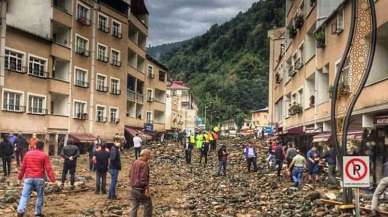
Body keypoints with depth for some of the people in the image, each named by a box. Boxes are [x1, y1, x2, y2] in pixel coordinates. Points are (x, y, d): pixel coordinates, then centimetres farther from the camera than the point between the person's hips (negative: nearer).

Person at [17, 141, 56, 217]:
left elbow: (23, 166, 14)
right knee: (40, 196, 10)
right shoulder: (44, 155, -1)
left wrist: (20, 176, 26)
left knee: (25, 195, -1)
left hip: (28, 178, 2)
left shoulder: (28, 154, 10)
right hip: (39, 178, -2)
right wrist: (52, 179, -3)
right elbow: (48, 168, -5)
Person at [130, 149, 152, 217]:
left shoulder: (135, 162, 10)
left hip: (133, 189, 8)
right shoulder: (144, 164, -16)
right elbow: (144, 178, -22)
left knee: (134, 206, 12)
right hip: (141, 189, -8)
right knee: (148, 205, 6)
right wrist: (147, 189, -19)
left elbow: (131, 175, 17)